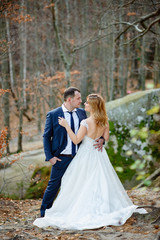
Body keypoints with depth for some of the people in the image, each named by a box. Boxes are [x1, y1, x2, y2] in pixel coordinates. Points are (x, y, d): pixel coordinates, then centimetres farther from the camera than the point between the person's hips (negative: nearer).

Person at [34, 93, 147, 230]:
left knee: (82, 185, 6)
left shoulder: (86, 123, -22)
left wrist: (66, 125, -15)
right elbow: (106, 138, 7)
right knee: (101, 182, 13)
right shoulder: (104, 122, -3)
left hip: (87, 156, -6)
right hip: (99, 154, 6)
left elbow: (76, 140, -18)